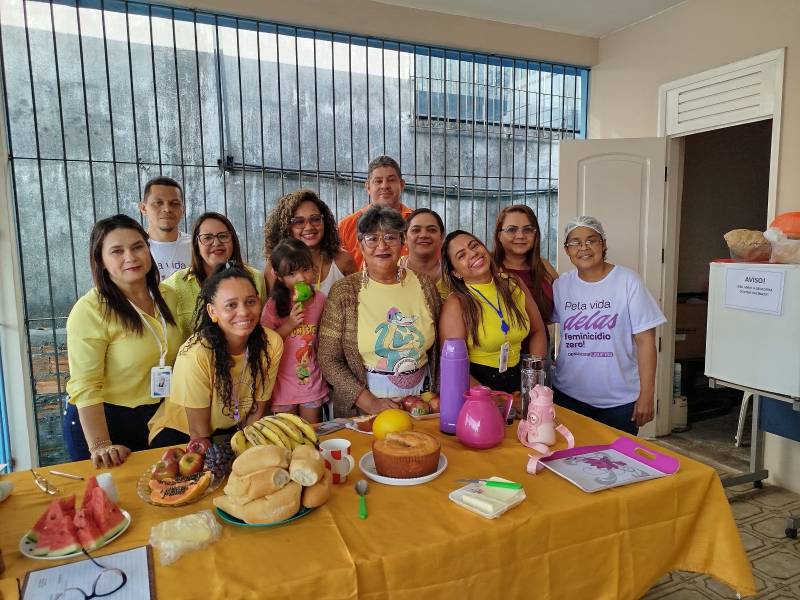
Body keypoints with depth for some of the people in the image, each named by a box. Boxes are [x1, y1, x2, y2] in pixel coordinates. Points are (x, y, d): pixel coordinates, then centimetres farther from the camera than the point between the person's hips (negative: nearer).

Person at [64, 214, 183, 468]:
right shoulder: (90, 310, -19)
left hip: (158, 420, 6)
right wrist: (100, 446, -29)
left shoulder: (168, 296, 0)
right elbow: (85, 386, -22)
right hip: (103, 422, -5)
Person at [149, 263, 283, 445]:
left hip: (234, 429, 5)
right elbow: (199, 432, -16)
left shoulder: (272, 343, -16)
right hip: (179, 432, -4)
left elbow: (257, 412, -4)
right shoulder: (194, 354, -28)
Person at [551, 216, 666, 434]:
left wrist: (646, 396, -10)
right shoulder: (561, 285, 0)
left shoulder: (628, 282, -9)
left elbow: (645, 341, -8)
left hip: (619, 400, -2)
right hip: (568, 395, 3)